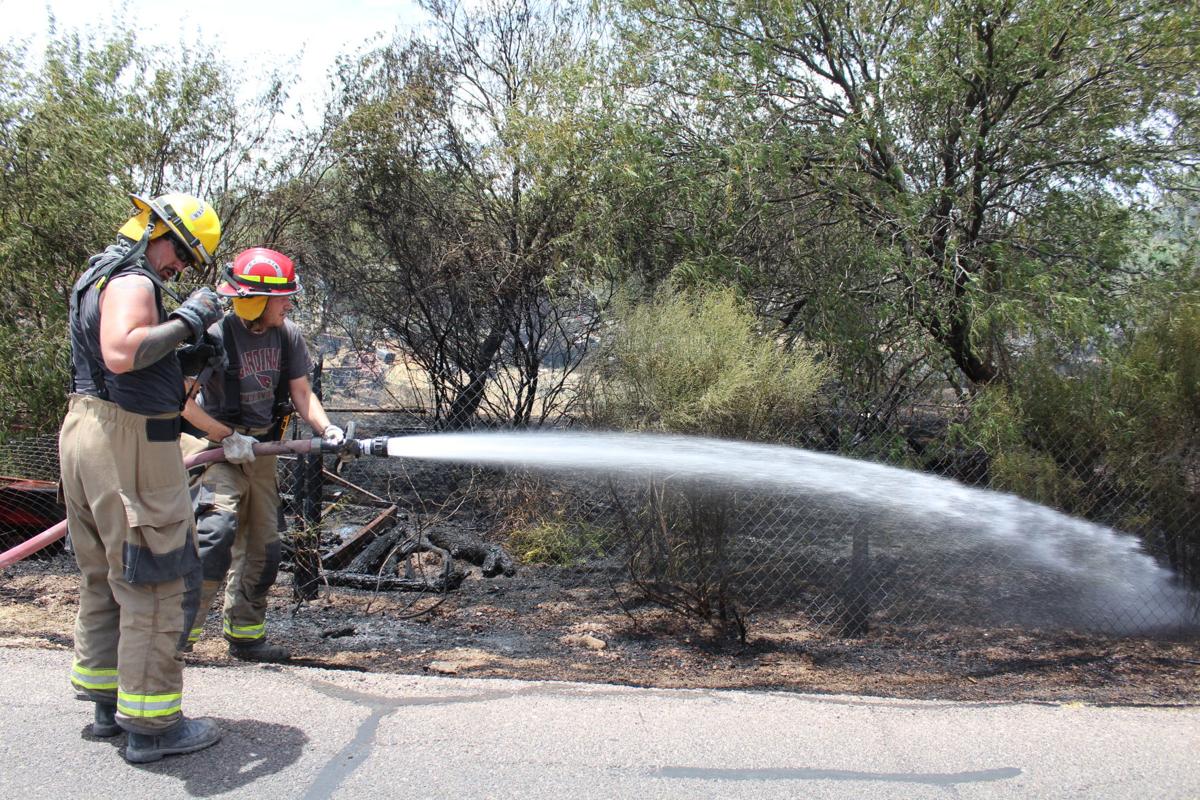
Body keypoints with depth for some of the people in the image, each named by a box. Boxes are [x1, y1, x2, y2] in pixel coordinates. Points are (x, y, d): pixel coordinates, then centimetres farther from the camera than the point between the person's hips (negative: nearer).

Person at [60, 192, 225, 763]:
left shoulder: (99, 276, 18)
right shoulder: (132, 282, -14)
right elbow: (121, 353, -31)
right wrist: (187, 321, -22)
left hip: (86, 432, 11)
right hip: (127, 442, -11)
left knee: (106, 574, 18)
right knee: (160, 582, -4)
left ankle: (107, 700, 30)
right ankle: (151, 725, 2)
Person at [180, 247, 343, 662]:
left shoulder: (287, 334, -2)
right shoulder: (215, 335, -19)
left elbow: (301, 392, 4)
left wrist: (327, 429, -13)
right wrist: (227, 437, -18)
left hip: (262, 447, 6)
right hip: (217, 444, -6)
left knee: (262, 543, 8)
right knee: (217, 530, -22)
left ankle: (245, 634, 19)